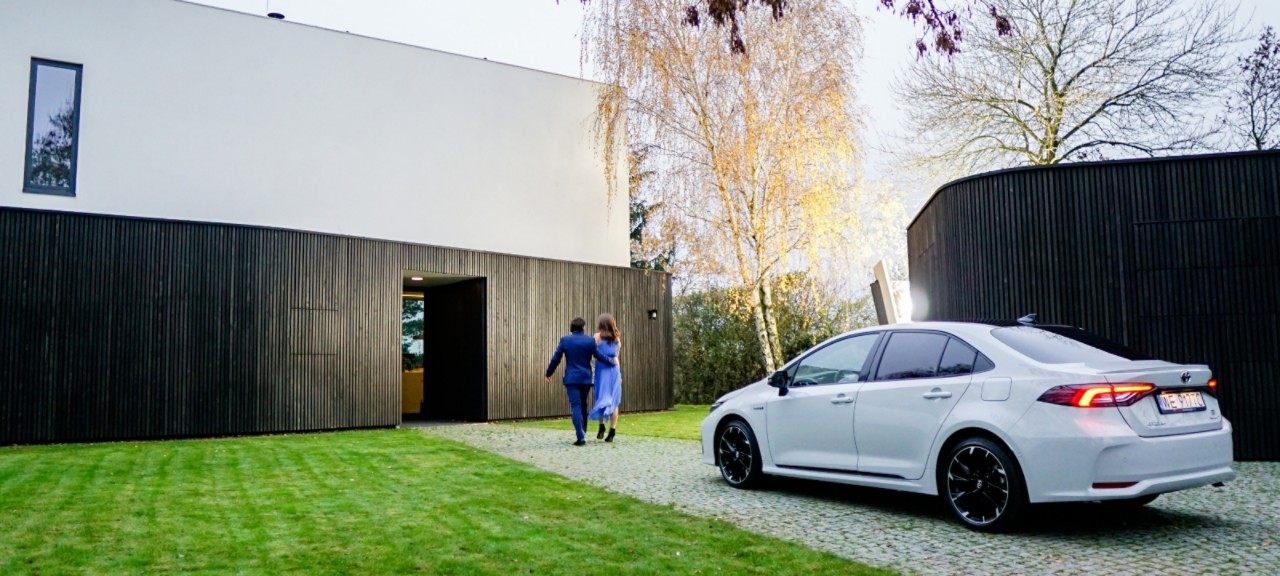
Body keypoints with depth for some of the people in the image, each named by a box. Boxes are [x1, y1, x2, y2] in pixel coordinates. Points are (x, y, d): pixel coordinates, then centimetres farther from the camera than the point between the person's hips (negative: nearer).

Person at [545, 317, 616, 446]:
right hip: (586, 378, 2)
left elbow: (555, 359, 0)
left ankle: (581, 437, -19)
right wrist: (611, 361, 23)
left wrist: (549, 373, 14)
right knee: (583, 406, 17)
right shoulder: (590, 340, -1)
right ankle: (583, 434, 24)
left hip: (571, 378, -2)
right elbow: (598, 356, 4)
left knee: (576, 406, -6)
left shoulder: (565, 340, -3)